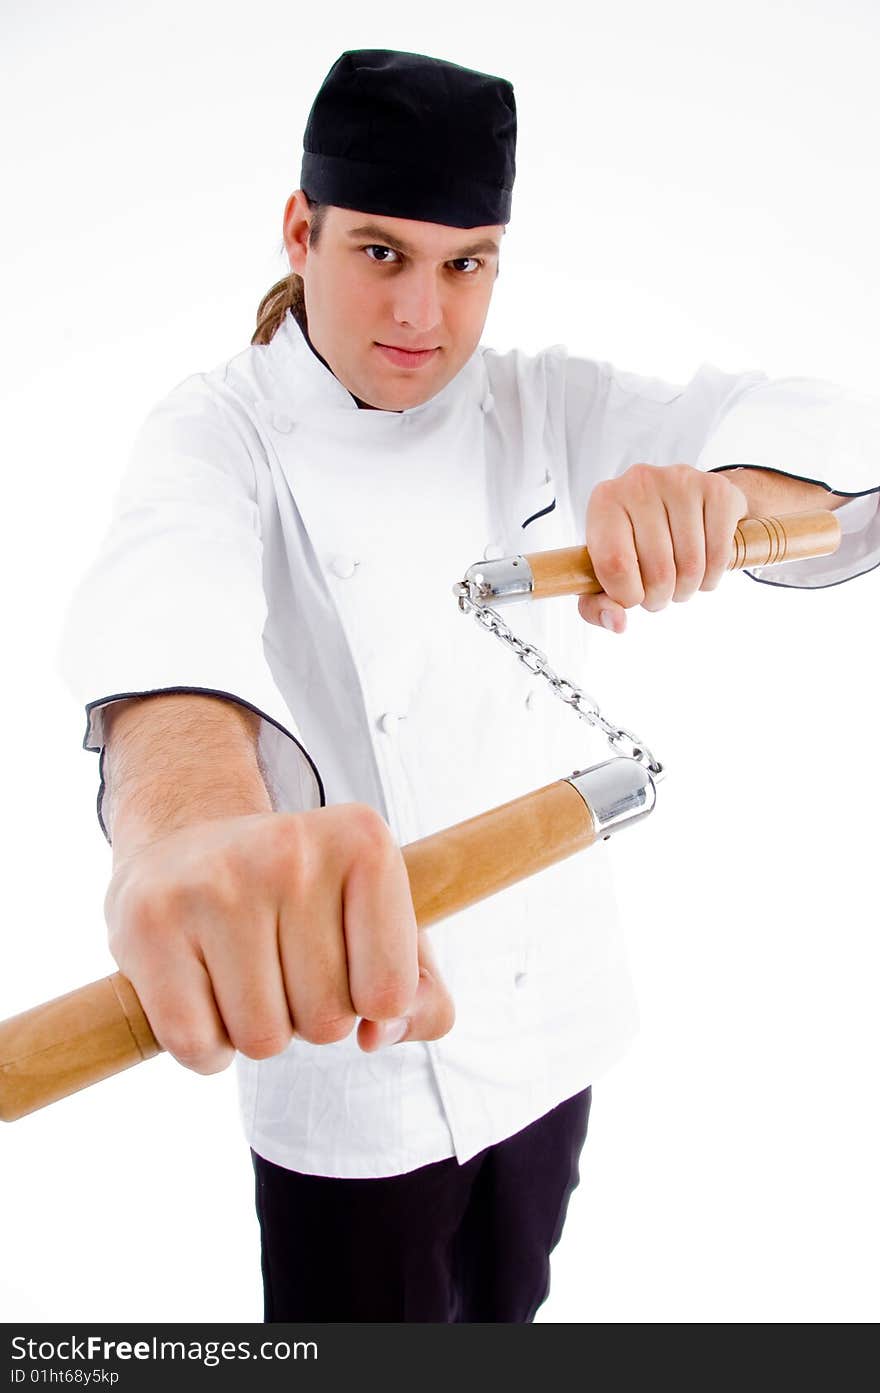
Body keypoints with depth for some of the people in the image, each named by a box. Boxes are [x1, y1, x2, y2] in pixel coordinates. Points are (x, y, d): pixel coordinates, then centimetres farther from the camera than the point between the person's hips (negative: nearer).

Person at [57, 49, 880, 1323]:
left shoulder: (548, 408, -1)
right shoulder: (224, 431, -11)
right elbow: (172, 586, -35)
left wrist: (711, 491, -35)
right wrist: (190, 817, -60)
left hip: (550, 1014, 4)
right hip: (341, 1023, -3)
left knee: (505, 1302, 25)